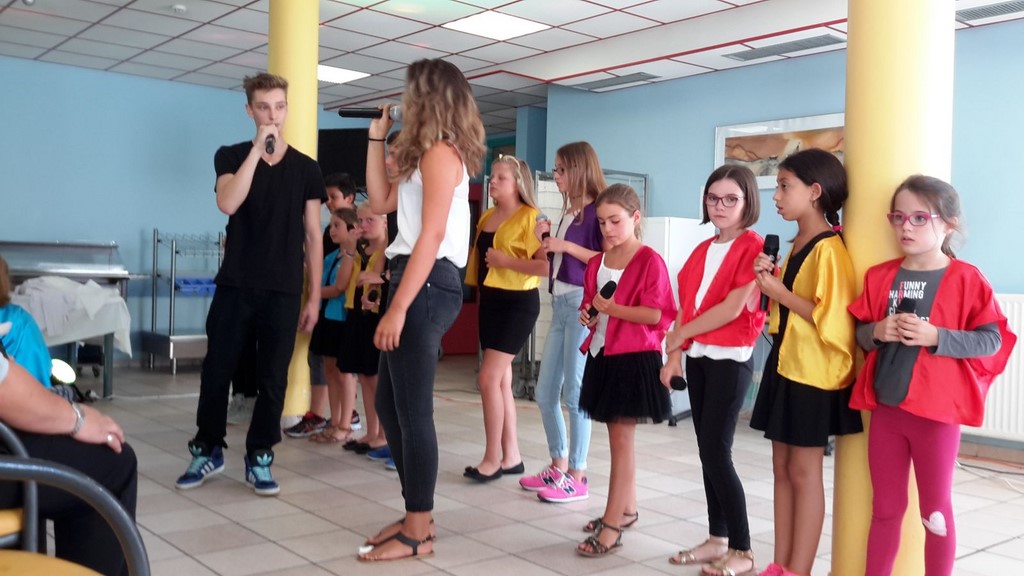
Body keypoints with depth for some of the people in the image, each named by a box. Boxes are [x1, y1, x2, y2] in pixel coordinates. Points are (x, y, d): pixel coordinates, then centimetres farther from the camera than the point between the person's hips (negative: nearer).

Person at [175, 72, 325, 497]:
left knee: (273, 378, 3)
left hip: (283, 290, 0)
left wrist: (314, 296, 3)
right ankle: (207, 450, 22)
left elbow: (313, 236, 7)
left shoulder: (306, 168, 6)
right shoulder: (231, 156, 4)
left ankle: (259, 457, 16)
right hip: (235, 285, 0)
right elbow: (227, 204, -17)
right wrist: (258, 148, -17)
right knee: (216, 369, 5)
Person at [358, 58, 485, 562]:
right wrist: (377, 137, 22)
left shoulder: (441, 153, -9)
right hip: (416, 284, 10)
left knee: (413, 411, -6)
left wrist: (397, 309, -21)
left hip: (426, 286, -10)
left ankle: (418, 533, 4)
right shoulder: (428, 157, 21)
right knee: (389, 404, 14)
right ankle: (415, 516, 23)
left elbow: (430, 237, -17)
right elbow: (380, 201, 21)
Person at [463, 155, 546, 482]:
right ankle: (511, 457, 18)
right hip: (489, 300, 8)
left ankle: (493, 458, 0)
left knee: (489, 378, -12)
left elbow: (547, 264, -23)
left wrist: (506, 261, -21)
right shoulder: (487, 217, 13)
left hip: (518, 303, -8)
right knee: (502, 381, 10)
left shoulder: (530, 217, -11)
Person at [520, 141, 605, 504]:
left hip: (583, 303, -9)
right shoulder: (568, 212, 17)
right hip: (560, 302, 9)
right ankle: (558, 466, 24)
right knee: (545, 392, 11)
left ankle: (577, 477, 6)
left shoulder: (597, 210, -7)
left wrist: (566, 245, -16)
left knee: (574, 392, -4)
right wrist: (547, 240, 4)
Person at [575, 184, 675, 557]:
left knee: (622, 438, -7)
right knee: (617, 437, 15)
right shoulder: (596, 263, 11)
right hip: (601, 355, 7)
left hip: (635, 358, -7)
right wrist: (588, 315, 1)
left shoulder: (649, 261, -11)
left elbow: (659, 314, -17)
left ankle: (612, 526, -4)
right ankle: (627, 508, 28)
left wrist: (612, 308, -22)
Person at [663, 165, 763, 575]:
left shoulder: (753, 247, -10)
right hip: (698, 357, 7)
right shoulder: (702, 250, 14)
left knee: (717, 452, -7)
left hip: (730, 359, -7)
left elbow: (733, 309, -18)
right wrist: (675, 354, 3)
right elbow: (685, 306, 12)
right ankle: (717, 539, 21)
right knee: (707, 451, 11)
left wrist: (679, 335, -9)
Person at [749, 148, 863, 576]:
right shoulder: (797, 245, 13)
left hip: (814, 373, -9)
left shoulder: (829, 249, -16)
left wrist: (779, 292, -18)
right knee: (782, 468, 12)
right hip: (785, 365, 9)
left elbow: (830, 318, -23)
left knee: (803, 471, 0)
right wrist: (771, 280, 5)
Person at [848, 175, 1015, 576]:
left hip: (936, 412, -4)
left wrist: (935, 336, -21)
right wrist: (877, 332, -11)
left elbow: (991, 341, -10)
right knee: (885, 508, 14)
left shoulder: (965, 279, -8)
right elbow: (860, 334, 10)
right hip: (885, 407, 4)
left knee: (935, 512, 9)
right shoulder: (879, 277, 4)